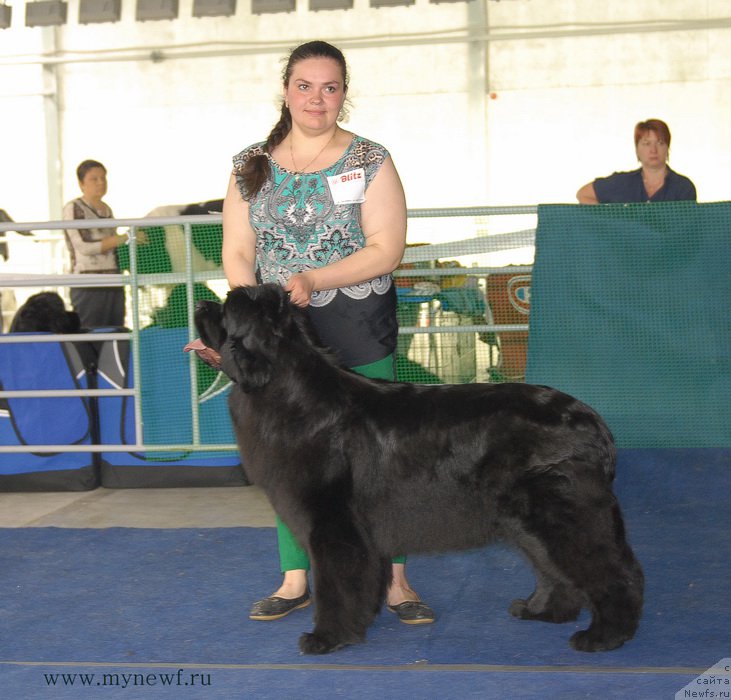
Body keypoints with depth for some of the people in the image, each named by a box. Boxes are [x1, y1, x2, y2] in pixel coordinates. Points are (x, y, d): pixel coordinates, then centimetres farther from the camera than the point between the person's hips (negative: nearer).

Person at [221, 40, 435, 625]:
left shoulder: (370, 162, -1)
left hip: (358, 333, -3)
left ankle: (395, 581, 9)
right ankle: (296, 581, 19)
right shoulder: (252, 167, 7)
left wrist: (313, 279, -19)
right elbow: (238, 253, 6)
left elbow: (387, 248, -9)